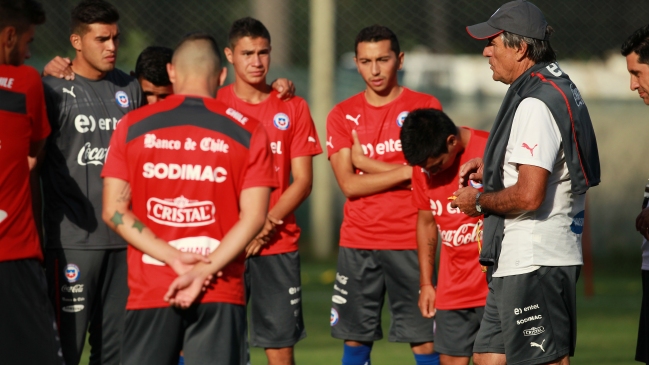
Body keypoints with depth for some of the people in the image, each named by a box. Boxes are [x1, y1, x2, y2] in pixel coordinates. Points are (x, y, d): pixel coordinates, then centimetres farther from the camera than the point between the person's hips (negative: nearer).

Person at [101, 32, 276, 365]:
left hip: (149, 291, 1)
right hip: (221, 296, -1)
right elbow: (253, 217, -6)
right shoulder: (247, 131, 2)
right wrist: (203, 272, -10)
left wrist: (173, 257, -7)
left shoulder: (132, 126, 4)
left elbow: (113, 211, -1)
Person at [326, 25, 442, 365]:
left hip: (411, 243, -2)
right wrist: (407, 171, -12)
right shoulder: (342, 116, 6)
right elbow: (349, 184, -4)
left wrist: (364, 161, -5)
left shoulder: (425, 107, 1)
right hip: (358, 244, 2)